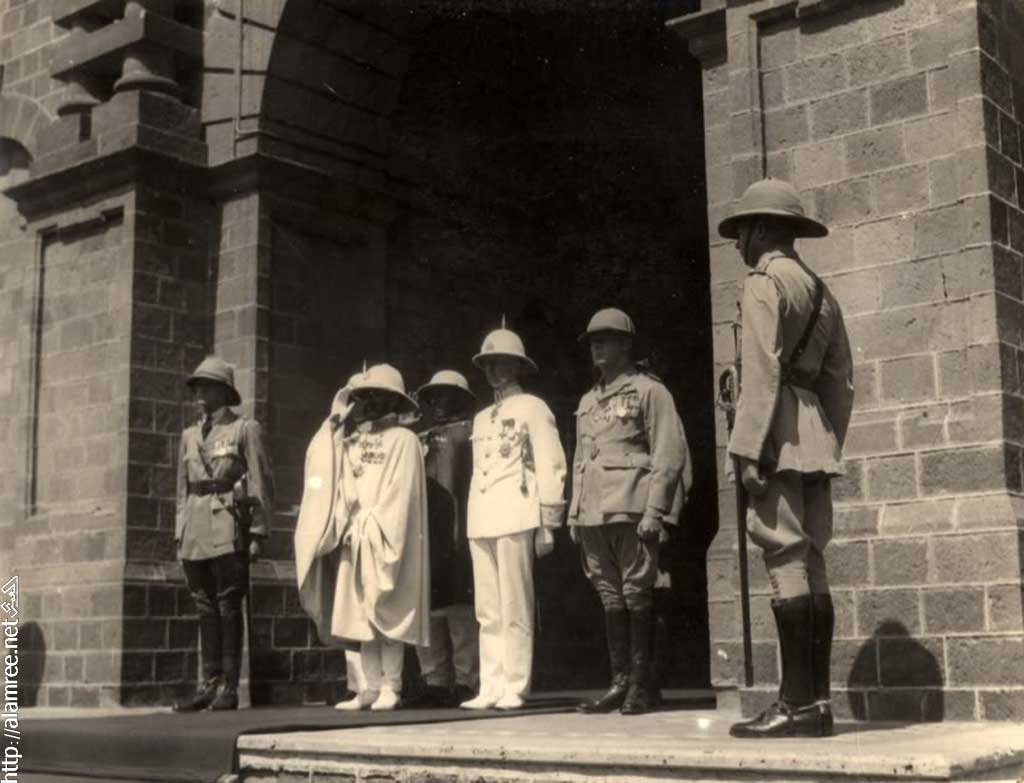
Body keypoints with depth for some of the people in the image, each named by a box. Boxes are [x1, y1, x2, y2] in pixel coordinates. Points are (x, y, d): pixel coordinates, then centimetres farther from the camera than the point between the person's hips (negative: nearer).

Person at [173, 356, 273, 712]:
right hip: (195, 531, 5)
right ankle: (209, 684, 13)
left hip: (228, 529, -5)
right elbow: (182, 489, 20)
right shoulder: (189, 435, 17)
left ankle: (229, 688, 2)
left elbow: (261, 483, -2)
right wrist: (179, 535, 14)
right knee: (205, 608, 7)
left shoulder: (245, 429, 1)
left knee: (228, 607, -3)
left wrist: (258, 532, -8)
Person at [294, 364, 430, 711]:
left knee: (385, 612, -3)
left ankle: (390, 687, 1)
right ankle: (369, 687, 7)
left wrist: (370, 525, -12)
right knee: (361, 615, 4)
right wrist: (335, 421, 3)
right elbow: (319, 460, 8)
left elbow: (400, 493, -8)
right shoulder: (353, 439, 16)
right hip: (354, 540, 5)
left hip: (386, 540, -5)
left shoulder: (403, 439, -1)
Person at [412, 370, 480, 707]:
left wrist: (467, 528, -14)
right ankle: (436, 682, 9)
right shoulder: (420, 442, 24)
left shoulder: (471, 433, 6)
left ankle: (465, 682, -3)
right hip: (423, 537, 6)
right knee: (426, 606, 4)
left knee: (460, 606, -8)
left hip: (458, 535, -6)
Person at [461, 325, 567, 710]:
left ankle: (514, 689, -3)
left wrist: (547, 524, -7)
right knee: (488, 613, 5)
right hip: (481, 522, 6)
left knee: (515, 610, -6)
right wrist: (468, 522, 12)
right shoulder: (481, 418, 23)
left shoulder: (532, 408, 5)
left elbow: (551, 466, -2)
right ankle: (490, 688, 8)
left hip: (515, 519, -6)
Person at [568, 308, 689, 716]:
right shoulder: (587, 401, 20)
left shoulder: (649, 391, -1)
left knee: (636, 594, -3)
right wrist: (574, 512, 15)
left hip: (630, 510, -6)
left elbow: (670, 453, -8)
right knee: (610, 598, 9)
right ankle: (620, 682, 14)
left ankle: (641, 684, 4)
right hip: (594, 513, 7)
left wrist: (654, 511, -15)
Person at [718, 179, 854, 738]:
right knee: (810, 564, 7)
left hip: (780, 440, -9)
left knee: (786, 564, -10)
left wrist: (748, 449, -18)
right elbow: (841, 382, 19)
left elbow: (763, 371, -15)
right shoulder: (820, 290, 21)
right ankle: (817, 701, 8)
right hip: (816, 440, 9)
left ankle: (797, 705, -10)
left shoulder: (765, 282, -5)